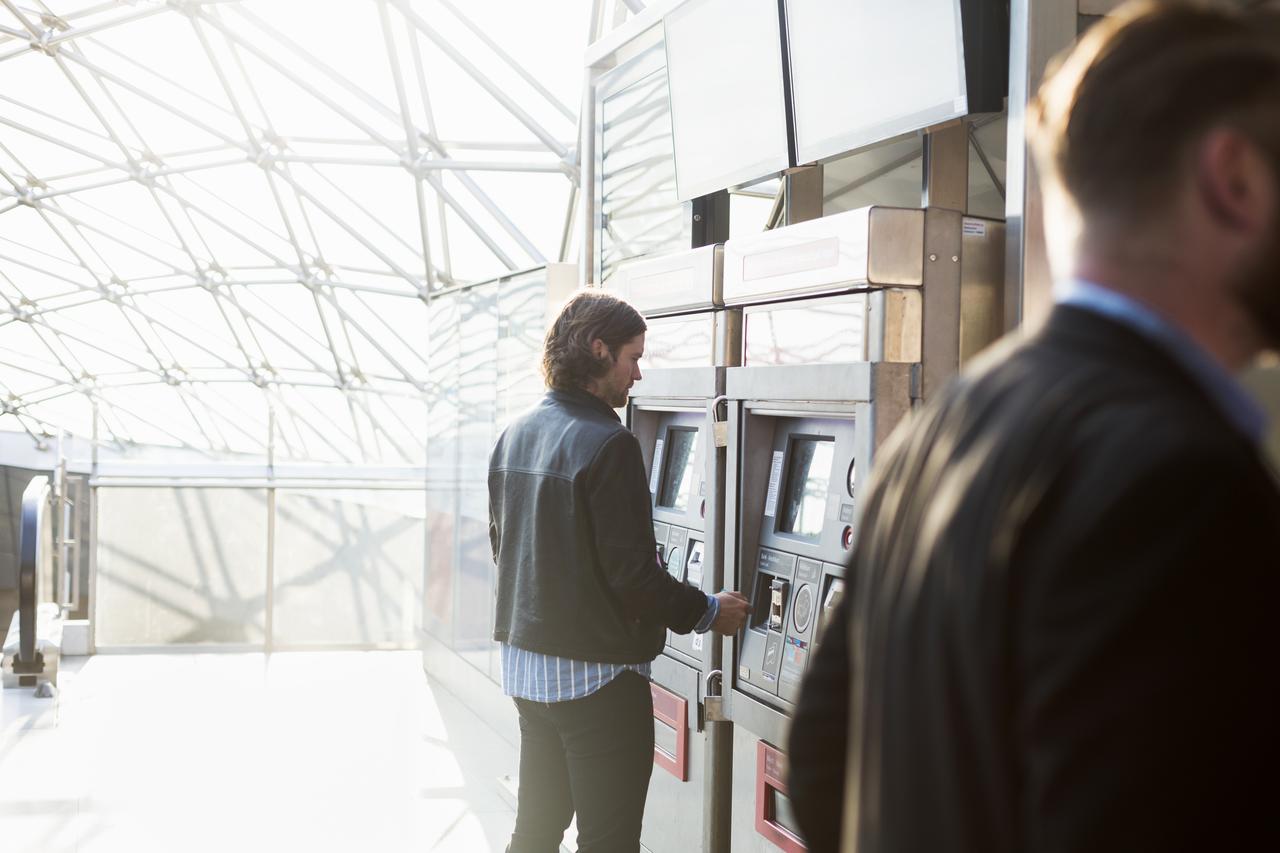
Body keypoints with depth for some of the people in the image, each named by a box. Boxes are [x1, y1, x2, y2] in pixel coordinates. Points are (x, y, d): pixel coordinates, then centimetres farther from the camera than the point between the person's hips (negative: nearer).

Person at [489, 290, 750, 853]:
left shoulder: (516, 435, 7)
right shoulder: (607, 444, -18)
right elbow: (631, 571, -20)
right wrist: (707, 612, -6)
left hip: (525, 663, 9)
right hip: (596, 674, -8)